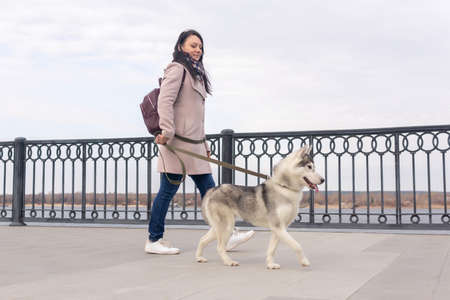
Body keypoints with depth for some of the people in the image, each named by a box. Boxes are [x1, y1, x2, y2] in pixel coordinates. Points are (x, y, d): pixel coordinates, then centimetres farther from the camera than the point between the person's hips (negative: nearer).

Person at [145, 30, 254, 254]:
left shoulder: (196, 73, 24)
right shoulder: (177, 69, -4)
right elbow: (165, 101, -17)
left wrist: (204, 144, 21)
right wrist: (167, 132, -25)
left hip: (194, 143, 9)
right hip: (177, 142, -9)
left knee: (209, 190, 7)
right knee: (168, 190, -3)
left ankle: (226, 236, 10)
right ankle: (154, 241, 8)